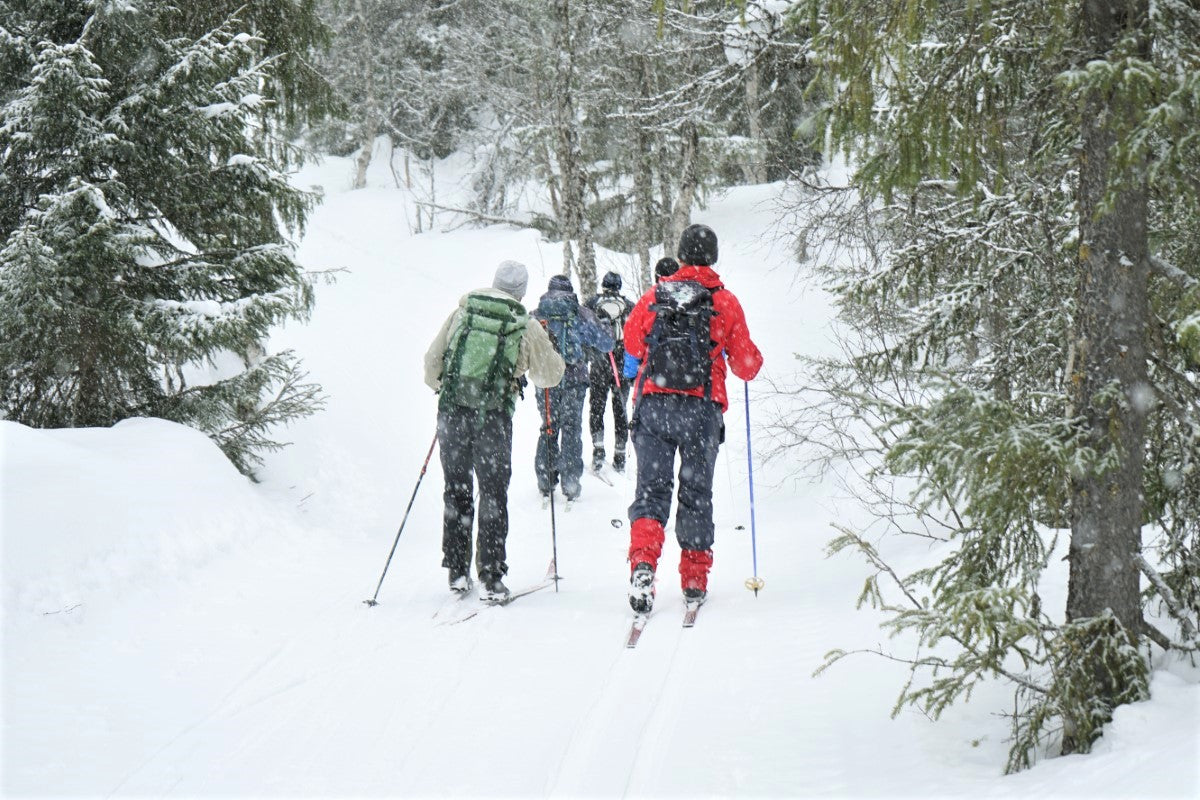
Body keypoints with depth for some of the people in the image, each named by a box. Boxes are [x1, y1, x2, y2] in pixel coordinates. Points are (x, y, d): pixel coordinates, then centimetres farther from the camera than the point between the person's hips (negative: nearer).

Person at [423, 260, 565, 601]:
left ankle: (457, 571, 17)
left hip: (451, 411, 3)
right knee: (493, 494, 6)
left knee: (456, 490, 14)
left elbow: (432, 359, 10)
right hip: (493, 417, -3)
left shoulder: (463, 311, 6)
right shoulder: (525, 326, 0)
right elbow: (553, 373, 9)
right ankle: (490, 577, 2)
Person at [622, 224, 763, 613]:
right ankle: (694, 577, 16)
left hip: (652, 405, 1)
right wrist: (754, 359, 25)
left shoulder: (653, 297, 4)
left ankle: (643, 562, -17)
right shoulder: (725, 302, -1)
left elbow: (632, 343, 20)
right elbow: (746, 365, 3)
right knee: (696, 492, 12)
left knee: (651, 488, 5)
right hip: (701, 409, -1)